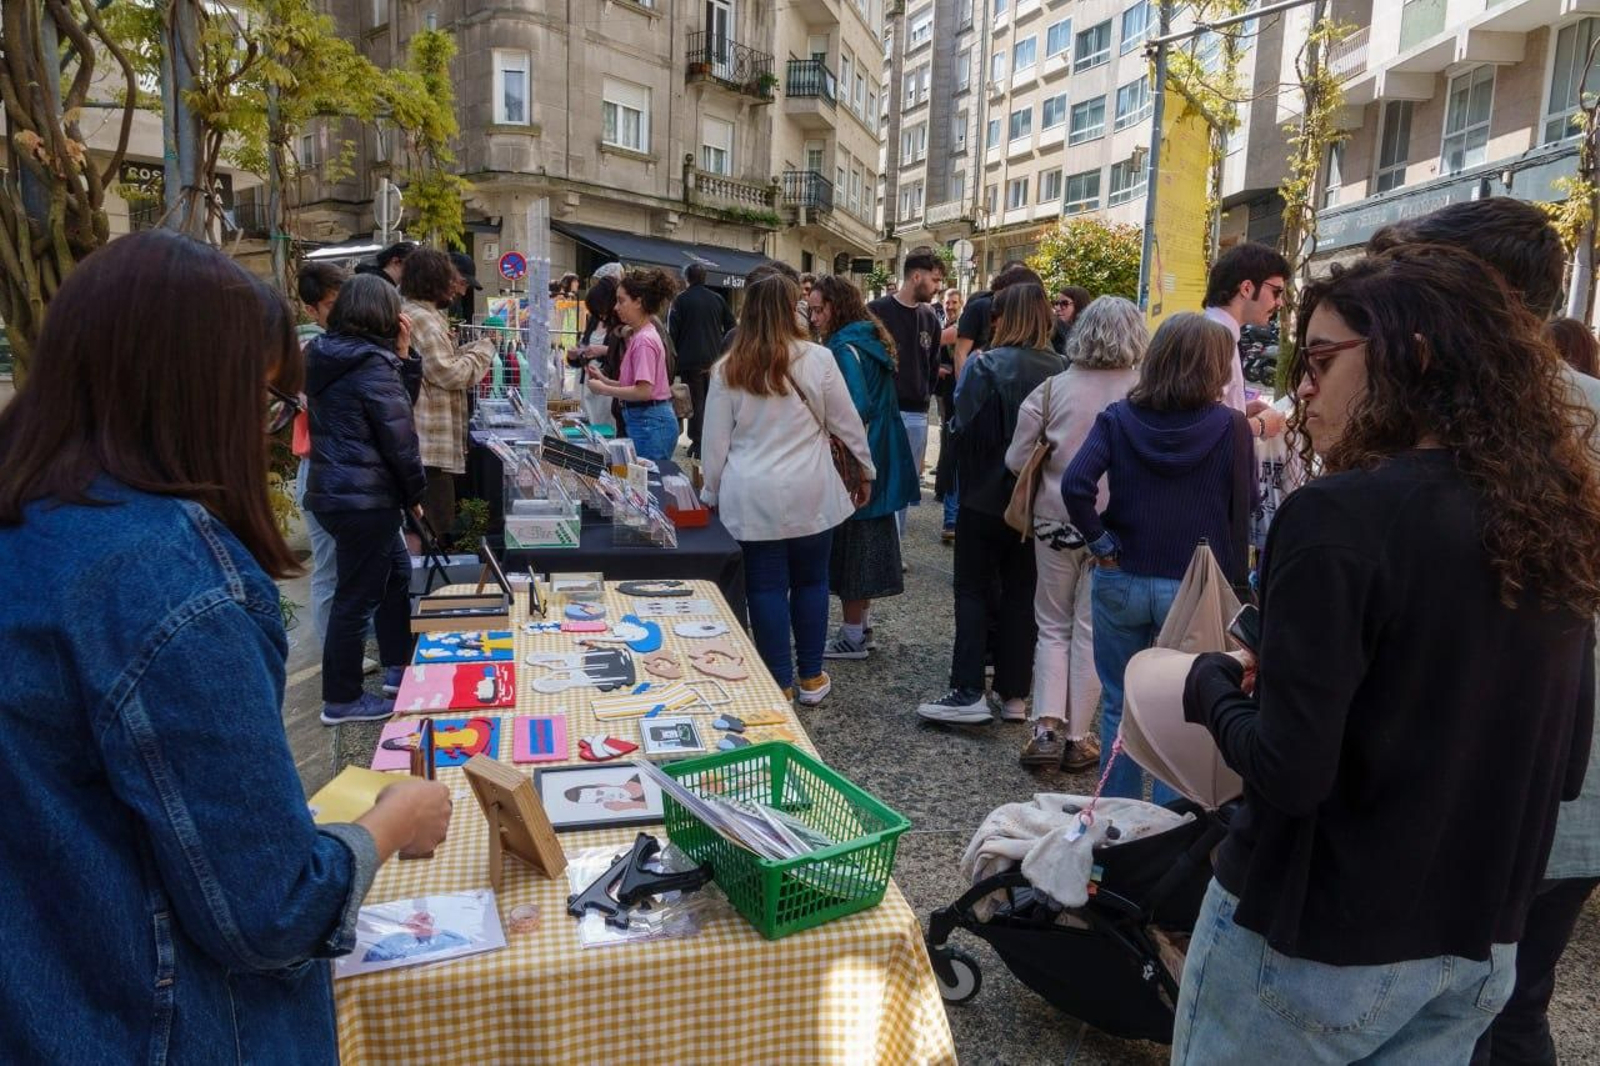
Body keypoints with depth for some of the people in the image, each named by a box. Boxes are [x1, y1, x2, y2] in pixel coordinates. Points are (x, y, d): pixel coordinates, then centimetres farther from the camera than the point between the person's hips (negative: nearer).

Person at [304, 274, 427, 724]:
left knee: (397, 572, 22)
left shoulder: (326, 358, 8)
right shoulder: (373, 365, -18)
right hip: (365, 497, -9)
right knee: (357, 597, 2)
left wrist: (397, 357, 7)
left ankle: (398, 668, 33)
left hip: (333, 489, 9)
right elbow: (399, 439, -18)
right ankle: (342, 699, 14)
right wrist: (416, 493, -3)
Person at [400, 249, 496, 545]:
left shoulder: (410, 312, 17)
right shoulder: (423, 320, -16)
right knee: (435, 531, -4)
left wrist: (475, 347, 13)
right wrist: (483, 352, -4)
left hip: (420, 437, 11)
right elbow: (449, 374, -18)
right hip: (430, 441, -11)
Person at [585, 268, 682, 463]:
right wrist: (605, 380, 6)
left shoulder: (644, 339, -15)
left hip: (649, 423, -9)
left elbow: (643, 391, -20)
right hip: (646, 420, 9)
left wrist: (604, 389, -10)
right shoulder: (640, 335, 13)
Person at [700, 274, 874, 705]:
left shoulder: (727, 368, -1)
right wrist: (867, 471, 16)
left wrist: (711, 494, 14)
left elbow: (715, 440, 3)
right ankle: (811, 678, 24)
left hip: (750, 497, 1)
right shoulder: (816, 359, -5)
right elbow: (846, 423, 2)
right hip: (809, 494, 0)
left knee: (766, 587, 7)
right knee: (810, 582, 14)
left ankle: (780, 683, 16)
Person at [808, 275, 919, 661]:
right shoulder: (869, 342, 12)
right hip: (878, 461, 9)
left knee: (850, 544, -1)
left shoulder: (845, 349, -16)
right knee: (866, 542, 15)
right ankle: (859, 628, 26)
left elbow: (858, 408, -24)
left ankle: (852, 637, 8)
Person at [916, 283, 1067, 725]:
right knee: (1021, 594, 11)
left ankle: (968, 692, -1)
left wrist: (969, 484, 3)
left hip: (987, 498, -4)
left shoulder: (987, 366, -13)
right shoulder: (1061, 371, -1)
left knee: (974, 590, 5)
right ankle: (1014, 694, 15)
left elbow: (965, 427, -12)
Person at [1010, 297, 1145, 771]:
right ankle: (1078, 738, 17)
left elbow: (1017, 459, -1)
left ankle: (1047, 728, 6)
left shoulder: (1053, 388, -6)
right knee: (1092, 631, 10)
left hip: (1056, 520, 1)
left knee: (1053, 626, 15)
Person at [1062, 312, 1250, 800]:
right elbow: (1242, 511, -2)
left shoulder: (1118, 418, -4)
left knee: (1119, 706, 14)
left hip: (1121, 580, 1)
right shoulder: (1231, 426, -5)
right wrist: (1231, 580, 8)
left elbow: (1075, 486, -16)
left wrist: (1102, 545, -8)